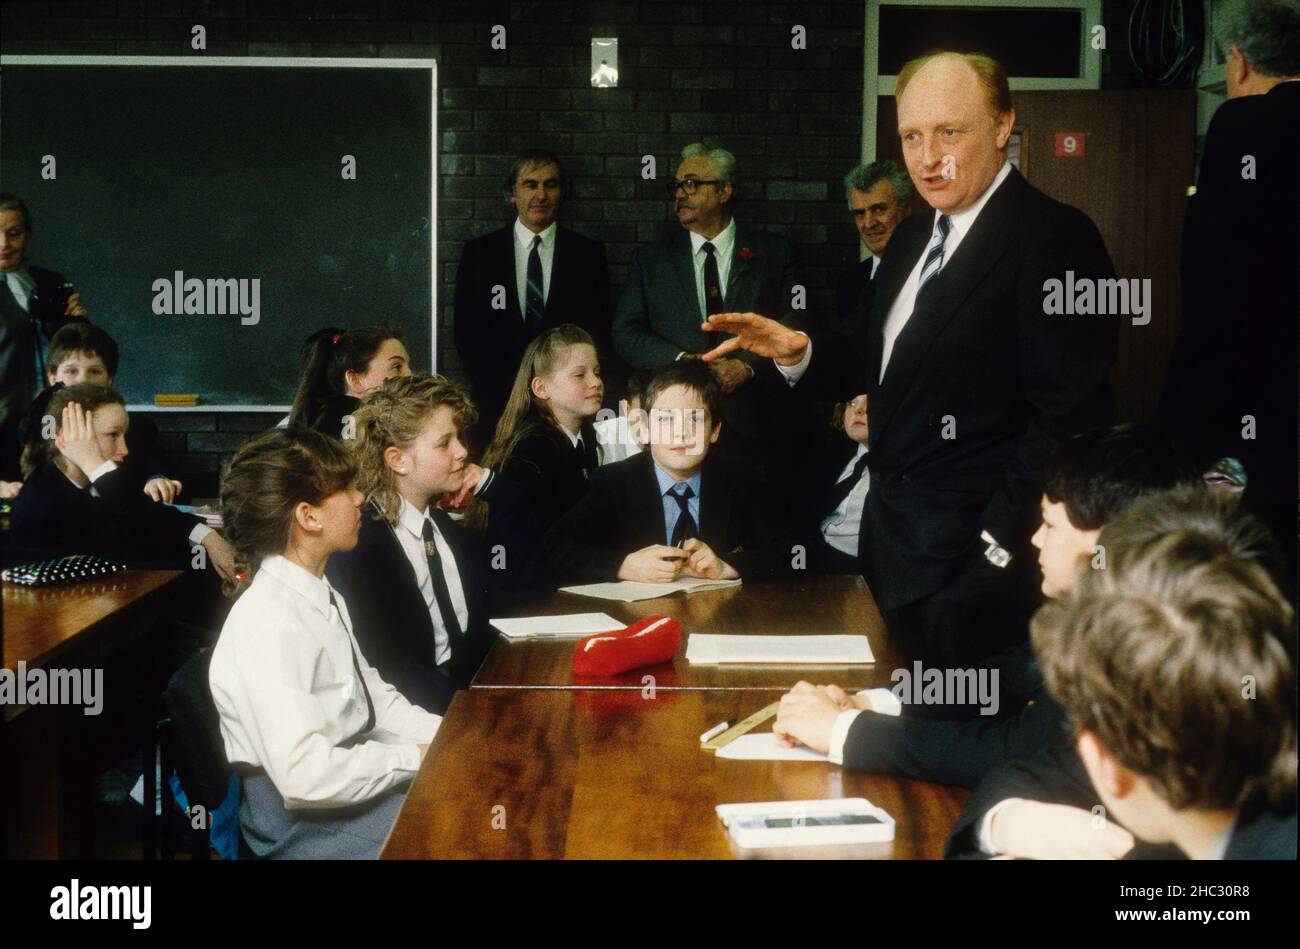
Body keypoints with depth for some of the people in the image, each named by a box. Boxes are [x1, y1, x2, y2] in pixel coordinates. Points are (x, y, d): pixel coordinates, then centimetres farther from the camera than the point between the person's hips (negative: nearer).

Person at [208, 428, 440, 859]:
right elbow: (305, 776, -28)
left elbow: (373, 697, 14)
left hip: (354, 771, 9)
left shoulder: (322, 596, 6)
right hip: (305, 826, -9)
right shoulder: (271, 628, -24)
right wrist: (419, 758, -18)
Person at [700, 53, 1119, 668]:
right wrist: (799, 352, 1)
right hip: (892, 541, 8)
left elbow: (1068, 417, -19)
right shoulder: (912, 238, 13)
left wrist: (1000, 547, -21)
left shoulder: (1055, 240, -15)